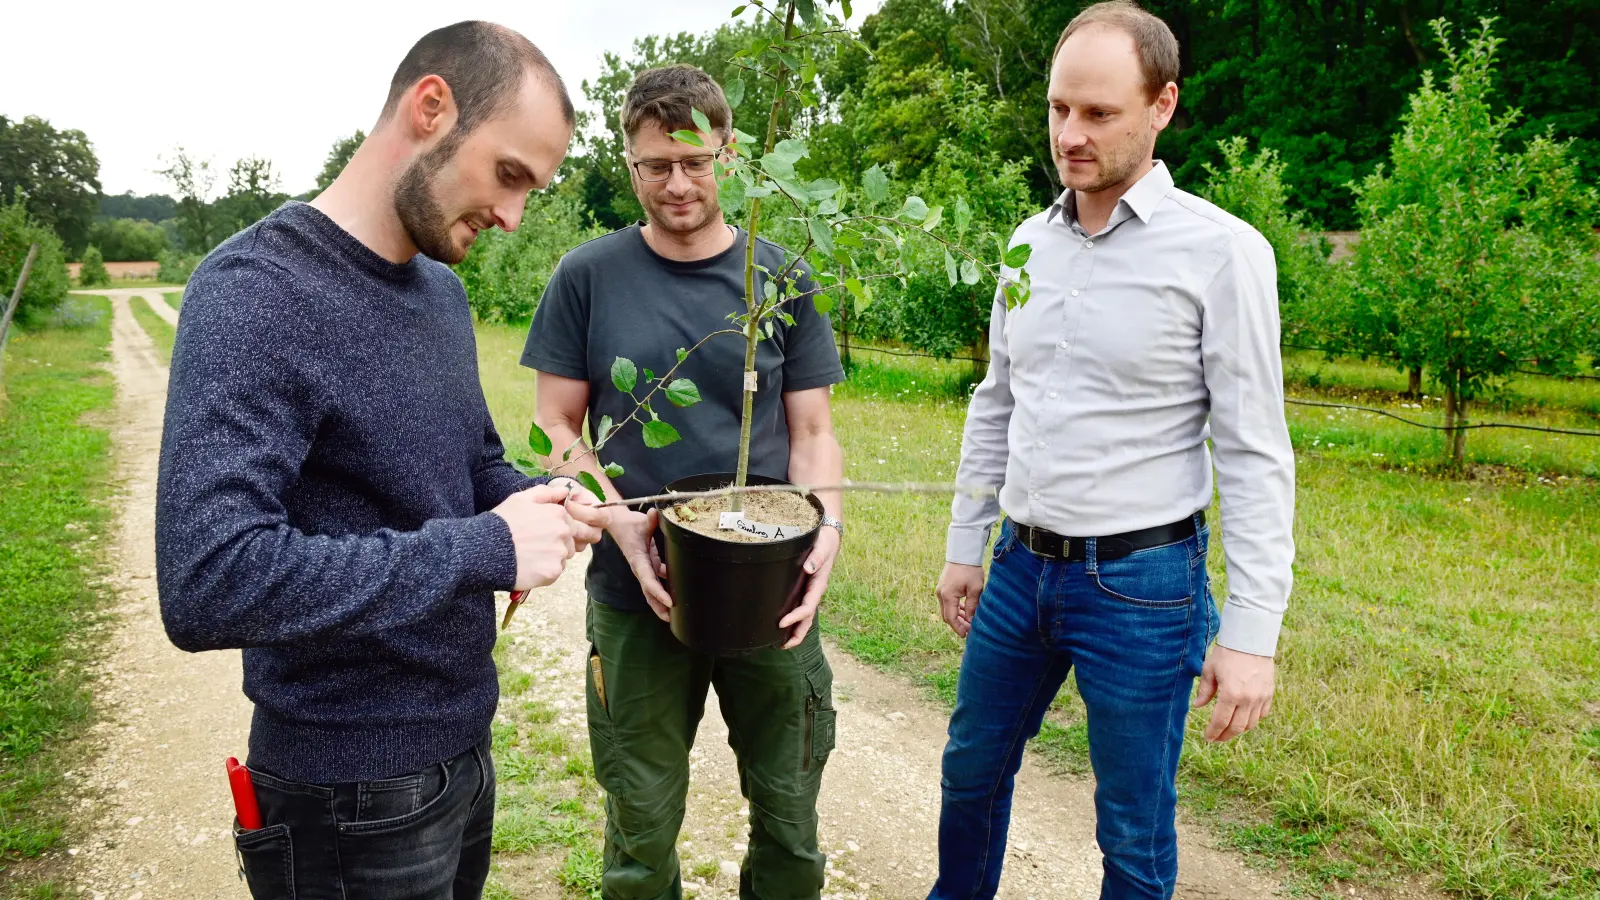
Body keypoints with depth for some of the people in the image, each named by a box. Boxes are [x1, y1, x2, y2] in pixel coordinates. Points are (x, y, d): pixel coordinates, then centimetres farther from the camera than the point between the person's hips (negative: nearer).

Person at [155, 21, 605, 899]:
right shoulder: (256, 292, -21)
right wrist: (482, 549, -26)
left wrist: (542, 504, -5)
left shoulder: (441, 290, 5)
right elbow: (207, 582, -31)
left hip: (464, 740, 8)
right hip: (353, 792, -7)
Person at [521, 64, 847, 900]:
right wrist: (619, 520, -16)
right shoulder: (587, 278, -1)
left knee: (790, 827, 13)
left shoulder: (780, 279, 2)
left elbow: (811, 432, 4)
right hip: (637, 597, -1)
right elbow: (556, 428, 1)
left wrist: (826, 525, -16)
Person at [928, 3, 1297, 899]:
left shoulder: (1222, 251, -13)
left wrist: (1252, 631, -16)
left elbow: (1256, 455, -13)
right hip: (1022, 565, 6)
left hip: (1142, 581, -5)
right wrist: (965, 546, 15)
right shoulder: (1030, 242, 5)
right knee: (973, 768, 22)